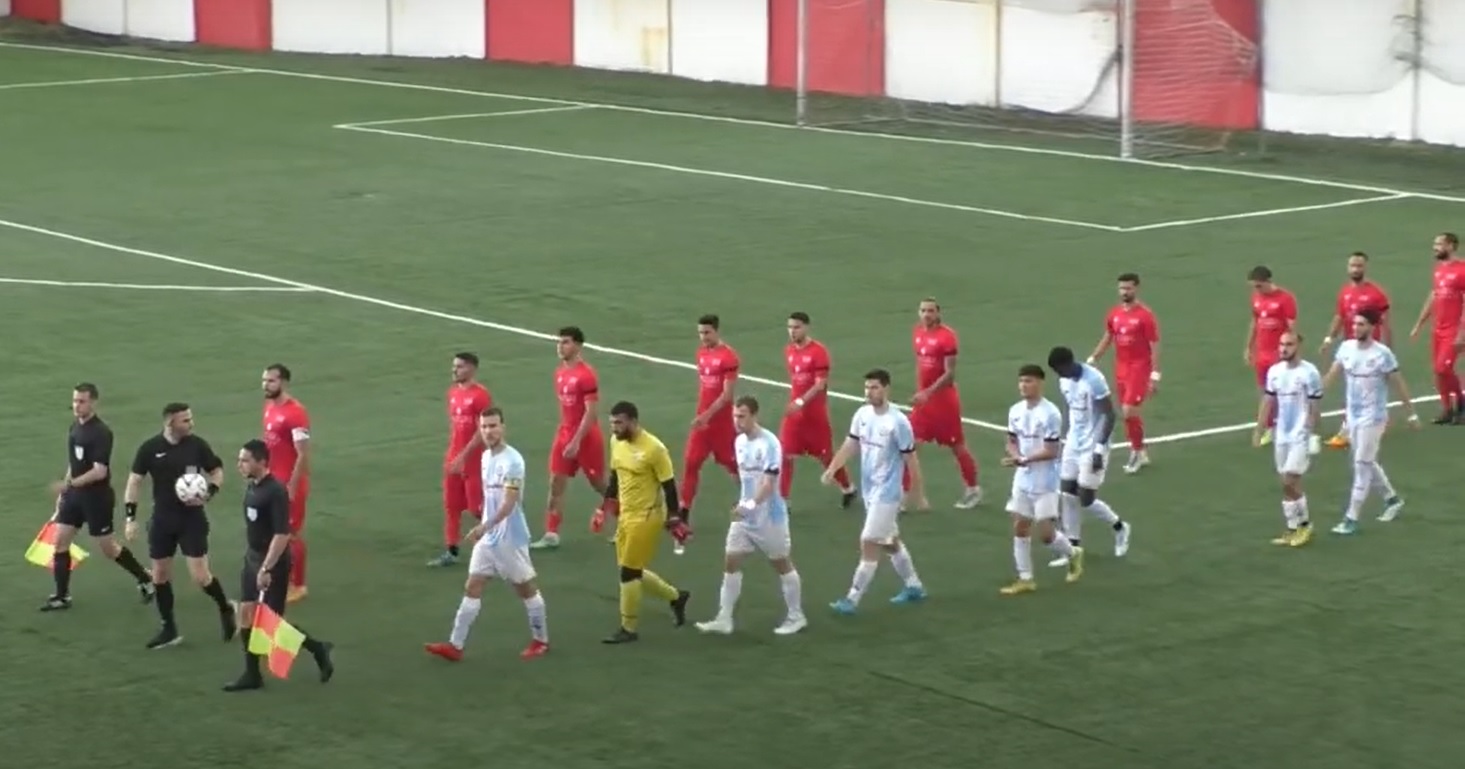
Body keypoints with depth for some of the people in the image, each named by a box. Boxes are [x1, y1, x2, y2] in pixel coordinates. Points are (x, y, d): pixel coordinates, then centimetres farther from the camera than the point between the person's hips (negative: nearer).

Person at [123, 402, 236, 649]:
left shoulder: (197, 445, -7)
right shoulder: (150, 448, -8)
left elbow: (217, 471, 6)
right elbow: (135, 481, -2)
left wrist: (208, 495, -13)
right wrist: (131, 517, -8)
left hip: (192, 519, -2)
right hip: (162, 519, 2)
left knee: (200, 577, -7)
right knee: (160, 575, 9)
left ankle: (225, 609, 21)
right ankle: (169, 629, 23)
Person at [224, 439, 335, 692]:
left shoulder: (276, 491, -23)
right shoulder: (251, 486, 4)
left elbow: (282, 535, -25)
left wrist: (266, 569, -26)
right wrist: (254, 562, 19)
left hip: (273, 563, -8)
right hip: (252, 558, 8)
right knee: (246, 615, 7)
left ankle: (317, 648, 18)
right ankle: (252, 674, 14)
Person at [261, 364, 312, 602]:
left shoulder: (295, 413, -22)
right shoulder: (269, 407, 5)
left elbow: (303, 455, -21)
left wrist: (292, 487, -21)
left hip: (290, 483, -8)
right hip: (273, 481, 8)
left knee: (293, 534, 3)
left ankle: (298, 586, 15)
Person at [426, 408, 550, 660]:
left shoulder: (512, 460, -20)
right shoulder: (486, 457, 7)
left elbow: (509, 504, -28)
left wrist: (484, 527, -38)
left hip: (510, 539, -8)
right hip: (488, 538, 8)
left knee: (526, 589, 7)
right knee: (472, 587, 4)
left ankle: (541, 641, 22)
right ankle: (455, 645, 4)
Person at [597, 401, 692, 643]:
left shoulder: (653, 448, -20)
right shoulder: (616, 442, 2)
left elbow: (669, 485, -15)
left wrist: (675, 520, -14)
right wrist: (605, 507, 16)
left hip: (646, 517, -8)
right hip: (626, 515, 8)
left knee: (629, 572, -5)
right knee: (633, 571, 13)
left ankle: (629, 628, 9)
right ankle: (676, 597, 35)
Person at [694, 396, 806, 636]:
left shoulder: (769, 443, -21)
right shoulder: (740, 441, 4)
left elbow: (769, 483, -28)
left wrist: (751, 504, -40)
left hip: (769, 517, -7)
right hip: (744, 517, 7)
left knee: (782, 565, 7)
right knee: (731, 562, 3)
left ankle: (796, 617, 21)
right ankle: (724, 619, 6)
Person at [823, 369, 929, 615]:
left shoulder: (898, 422, -20)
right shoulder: (862, 414, -1)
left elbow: (911, 461, -12)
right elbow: (850, 444, 4)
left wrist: (919, 496, -6)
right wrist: (832, 469, -14)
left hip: (886, 493, -8)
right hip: (869, 490, 8)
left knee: (869, 544, -7)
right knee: (890, 542, 19)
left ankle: (853, 599, -3)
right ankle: (914, 587, 35)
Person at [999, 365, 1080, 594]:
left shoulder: (1050, 413, -19)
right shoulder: (1015, 411, 2)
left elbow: (1051, 451, -19)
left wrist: (1024, 459, -23)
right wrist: (1017, 456, -12)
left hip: (1044, 483, -7)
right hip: (1022, 480, 7)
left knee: (1046, 533, -4)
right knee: (1020, 527, 6)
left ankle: (1073, 554, 26)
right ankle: (1025, 579, 14)